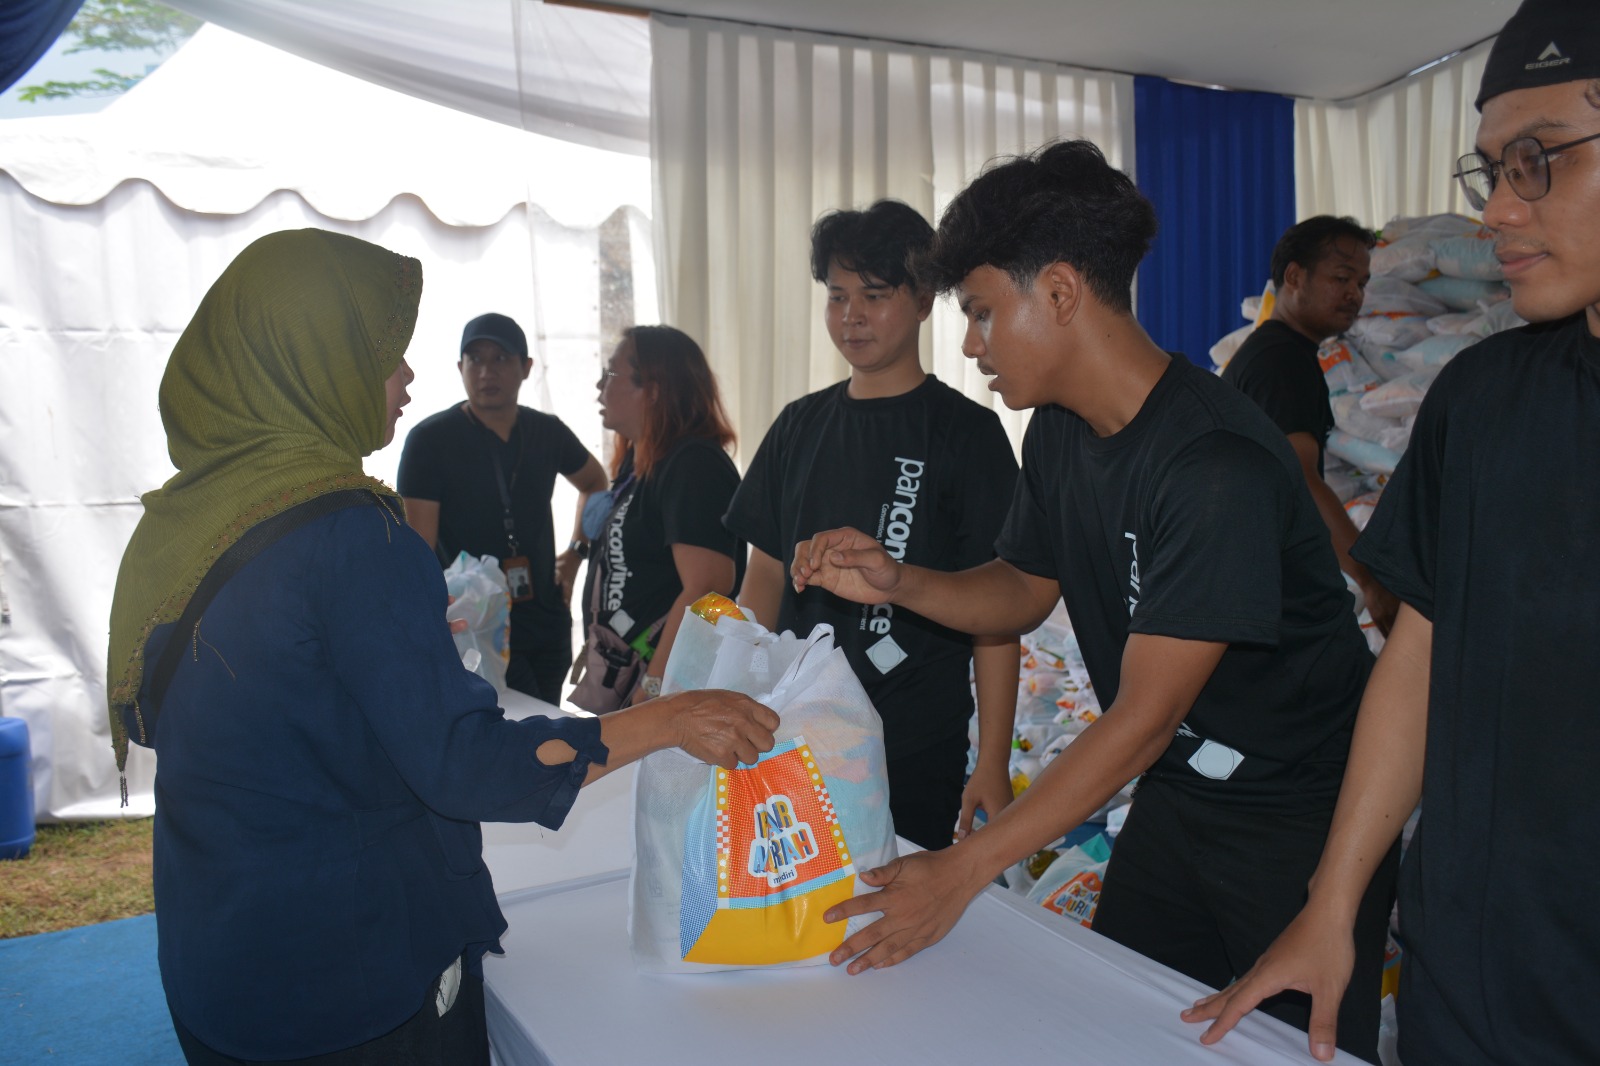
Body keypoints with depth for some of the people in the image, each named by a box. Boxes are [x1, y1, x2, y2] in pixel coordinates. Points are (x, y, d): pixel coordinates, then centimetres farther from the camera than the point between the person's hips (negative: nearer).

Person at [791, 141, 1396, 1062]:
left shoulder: (1216, 465, -29)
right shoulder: (1059, 431, -2)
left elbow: (1144, 716, -29)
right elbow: (1022, 590, 10)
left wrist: (963, 869, -28)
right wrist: (896, 583, -10)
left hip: (1299, 814, -7)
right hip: (1177, 792, 8)